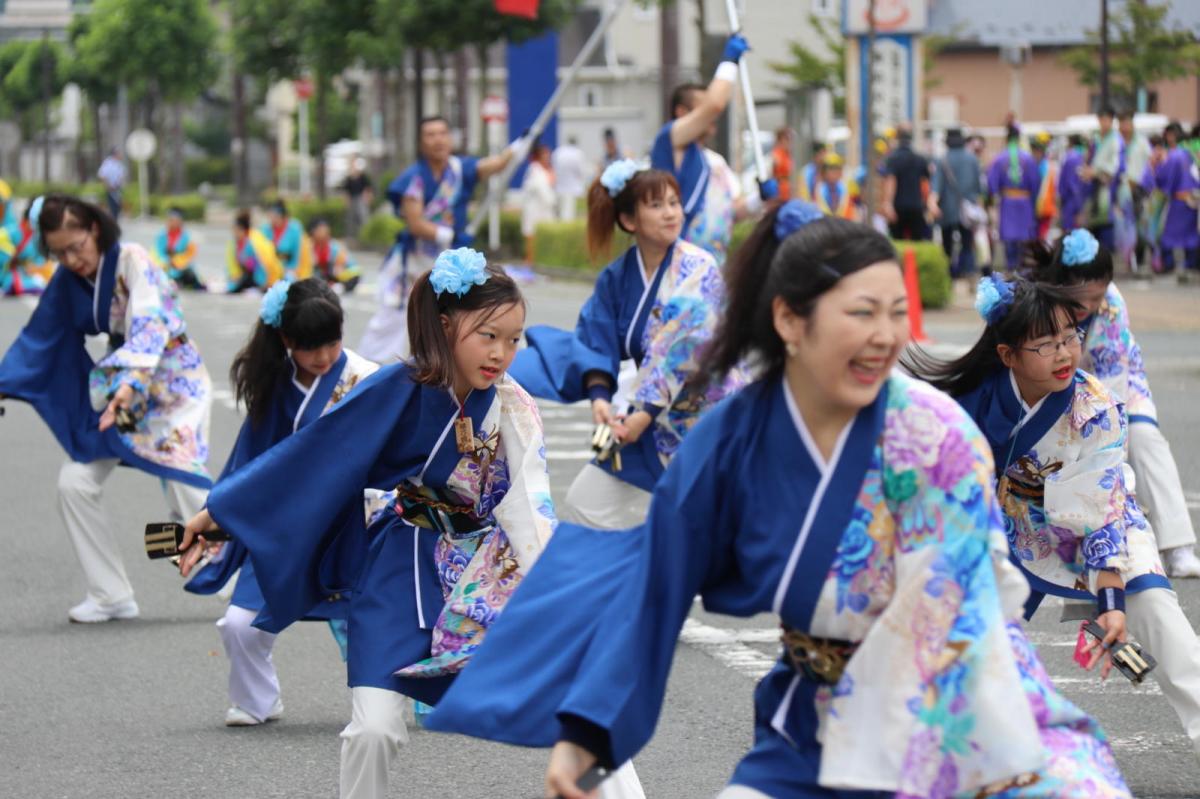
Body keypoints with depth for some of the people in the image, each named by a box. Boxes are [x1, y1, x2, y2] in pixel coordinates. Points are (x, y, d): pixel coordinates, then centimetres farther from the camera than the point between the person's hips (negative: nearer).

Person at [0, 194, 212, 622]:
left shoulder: (132, 260, -19)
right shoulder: (69, 280, 1)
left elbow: (149, 324, -31)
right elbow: (40, 340, 10)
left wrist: (131, 382, -46)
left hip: (172, 383, -7)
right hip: (116, 388, 7)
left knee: (188, 494, -15)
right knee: (75, 483, -3)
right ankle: (111, 596, 7)